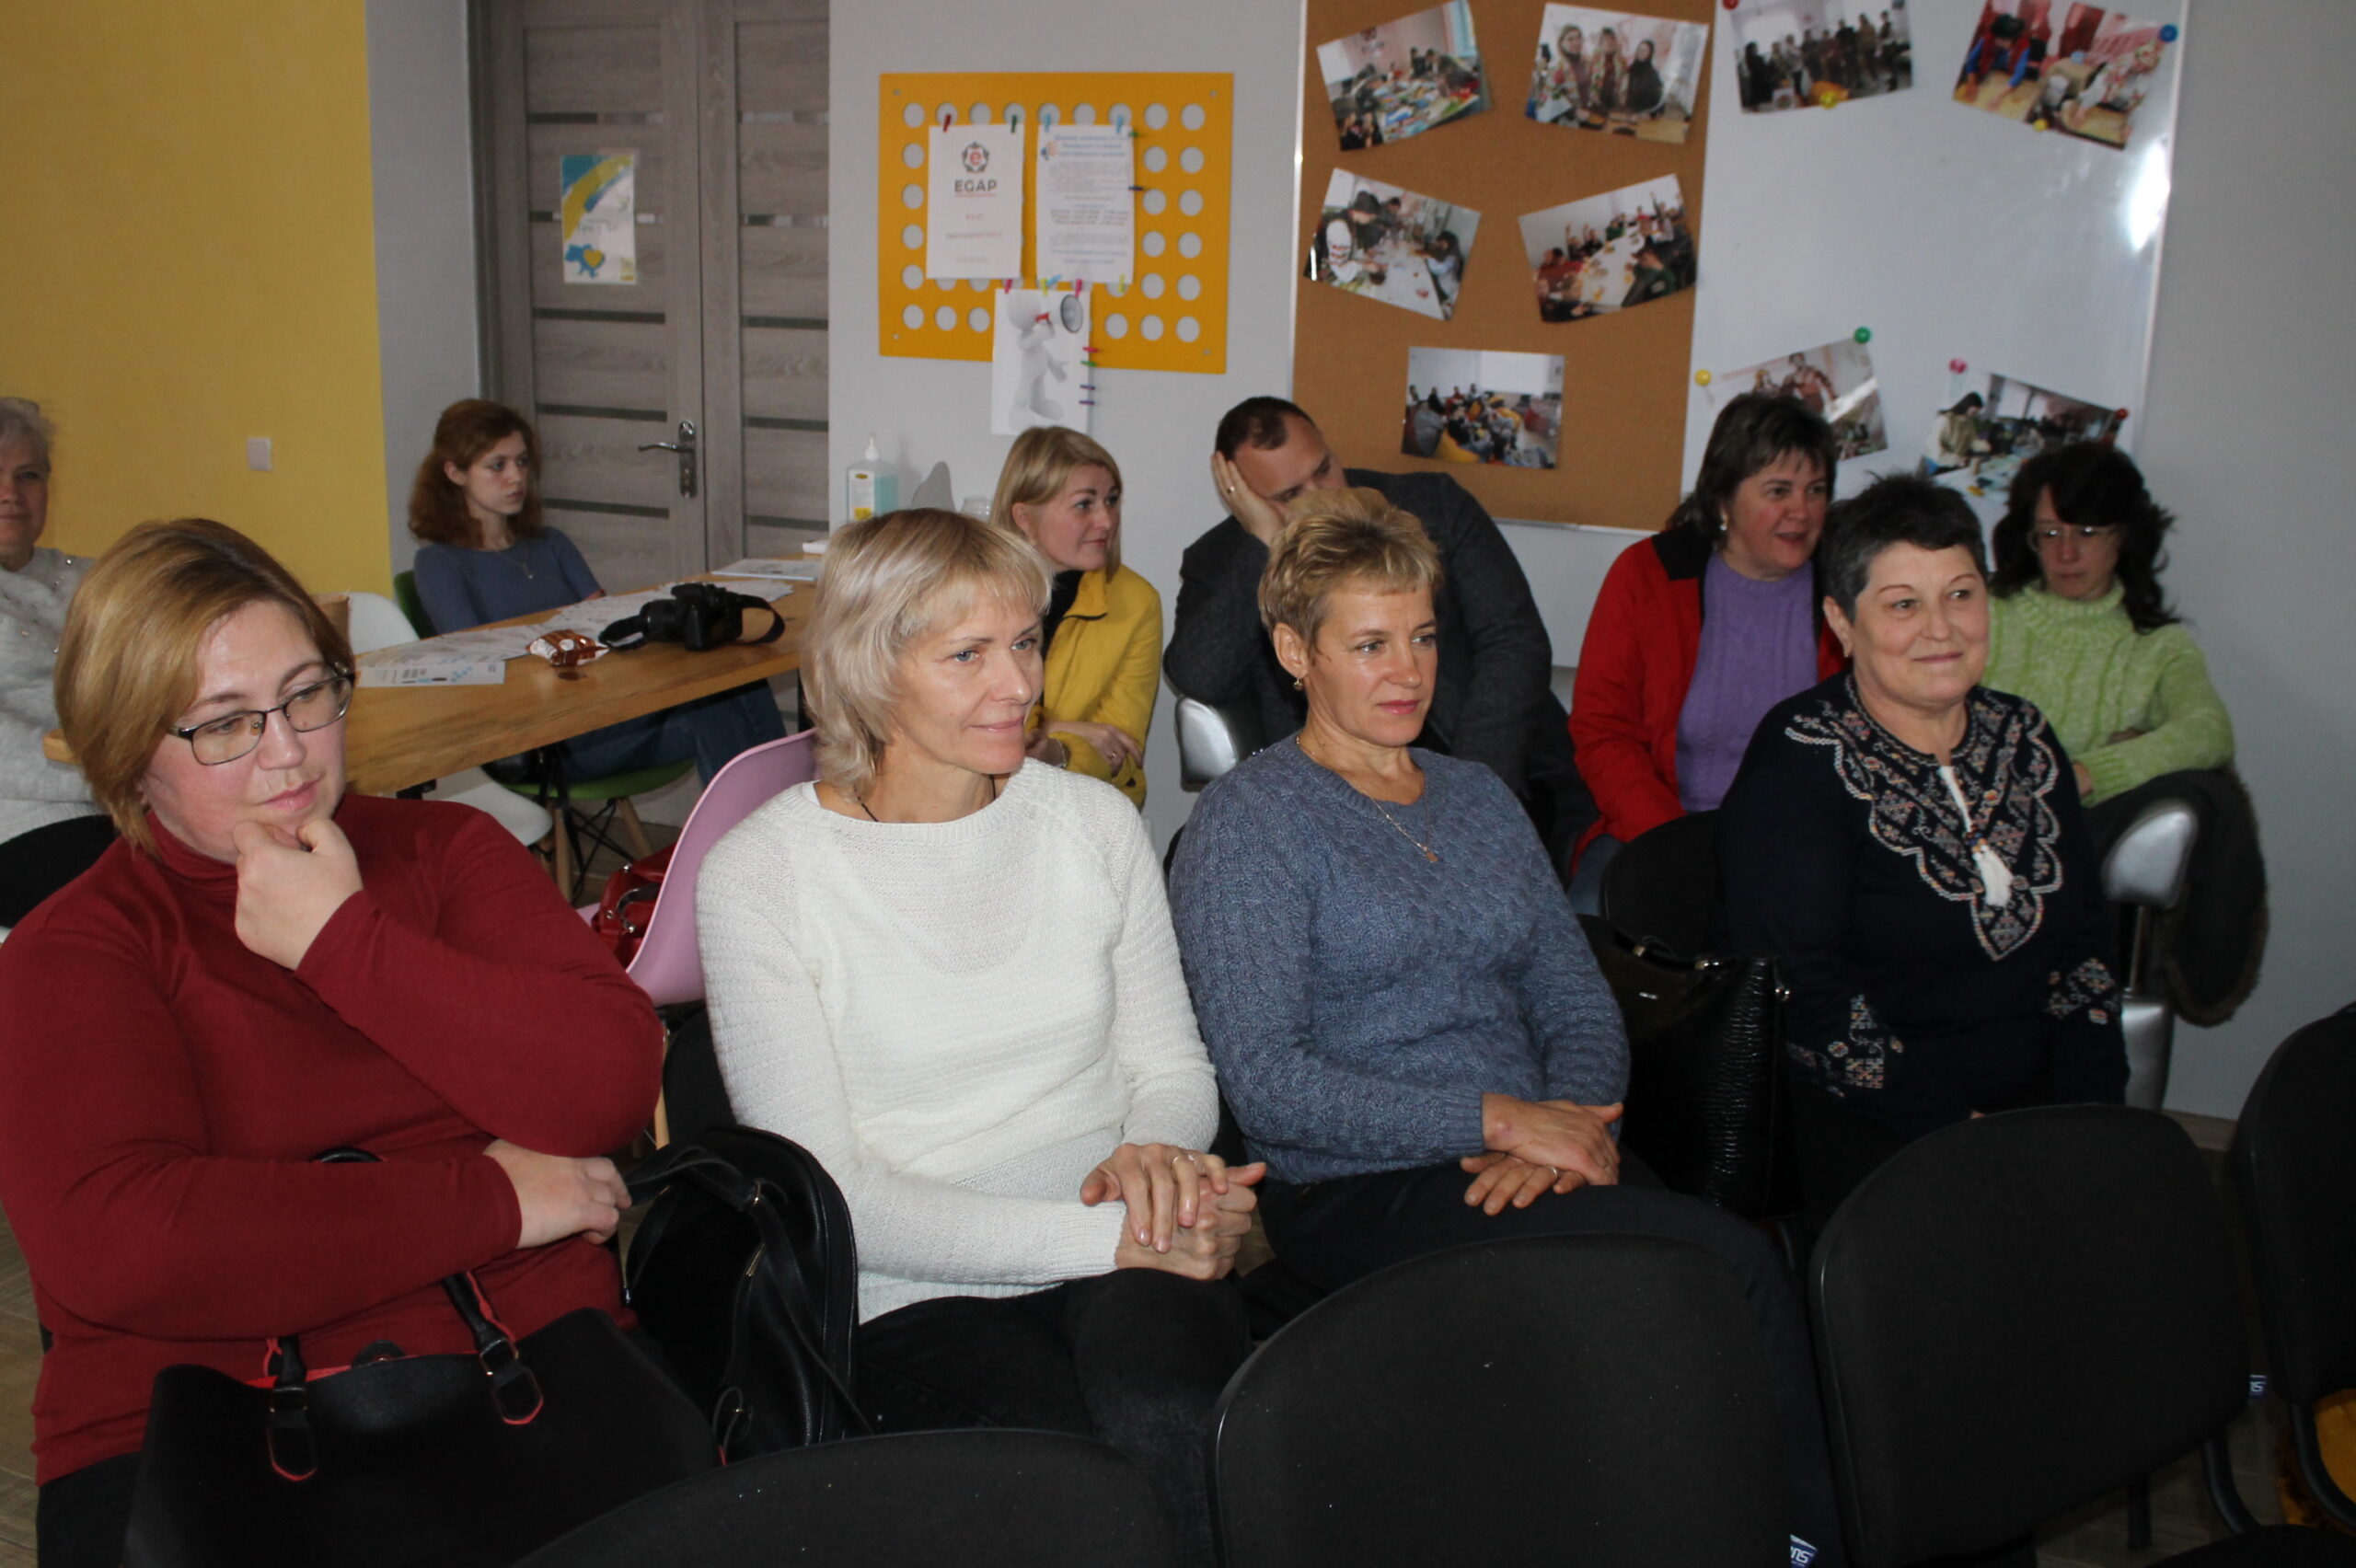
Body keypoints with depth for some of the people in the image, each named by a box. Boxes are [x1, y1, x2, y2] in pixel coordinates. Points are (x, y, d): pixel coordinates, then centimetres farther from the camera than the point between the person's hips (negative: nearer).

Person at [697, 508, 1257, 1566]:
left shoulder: (1094, 822, 9)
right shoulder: (758, 875, -5)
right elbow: (826, 1199, -10)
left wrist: (1151, 1157, -10)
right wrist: (1100, 1234, -17)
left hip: (1127, 1263, 3)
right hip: (916, 1295, -3)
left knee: (1164, 1427, -32)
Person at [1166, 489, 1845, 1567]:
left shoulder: (1479, 799, 19)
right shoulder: (1247, 823, -2)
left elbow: (1581, 1004, 15)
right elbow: (1269, 1085, -12)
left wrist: (1570, 1123, -7)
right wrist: (1498, 1119, -15)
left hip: (1528, 1160, 6)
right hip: (1359, 1192, -5)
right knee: (1729, 1265, -26)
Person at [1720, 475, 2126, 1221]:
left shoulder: (2024, 737, 12)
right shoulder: (1801, 761, -9)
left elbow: (2084, 946, 14)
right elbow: (1799, 994, -15)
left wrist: (2088, 1114, 0)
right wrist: (1957, 1132, -18)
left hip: (2031, 1094, 6)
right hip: (1856, 1113, -6)